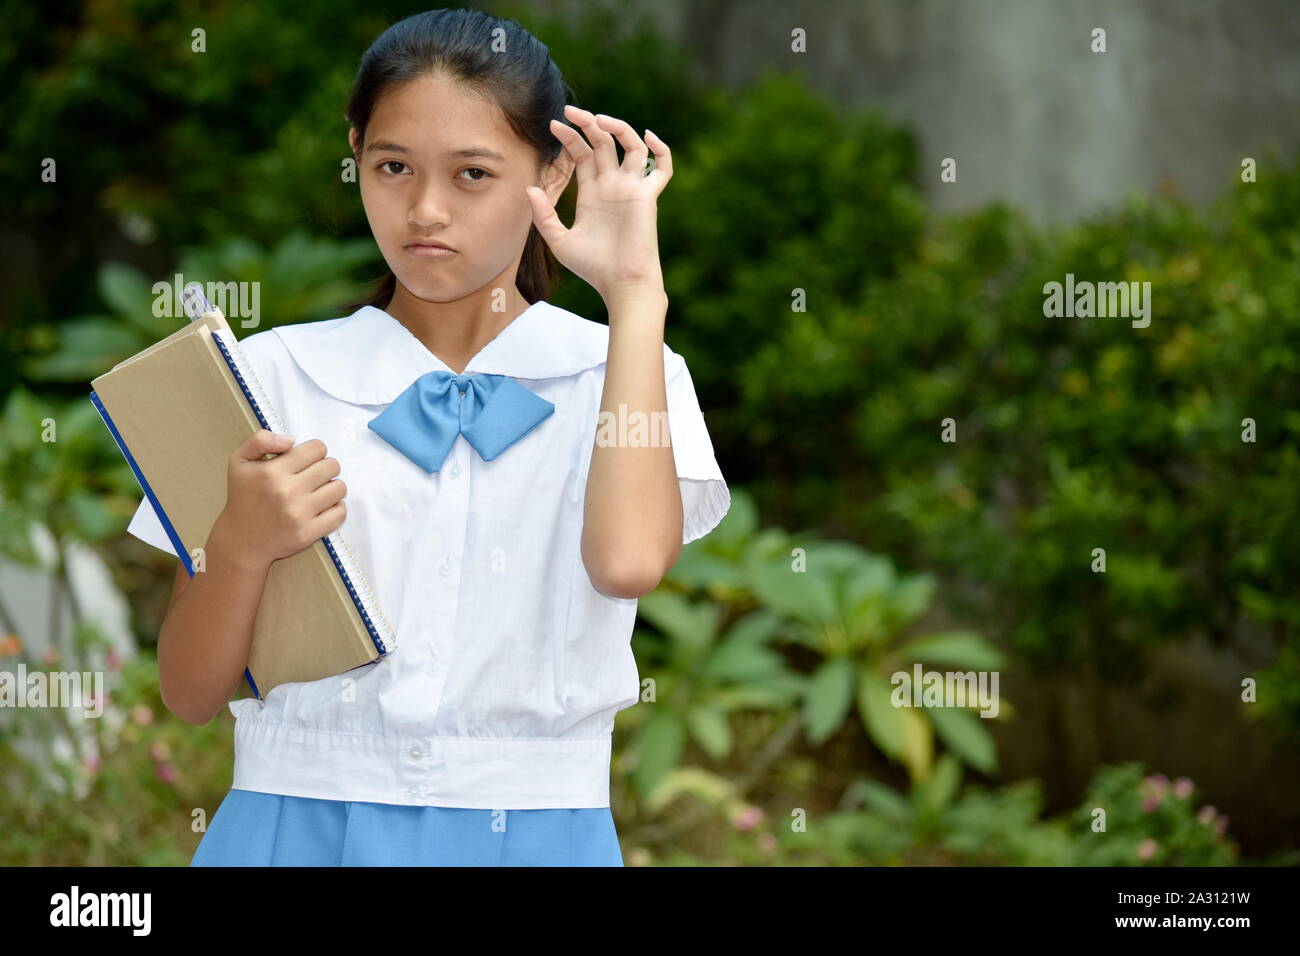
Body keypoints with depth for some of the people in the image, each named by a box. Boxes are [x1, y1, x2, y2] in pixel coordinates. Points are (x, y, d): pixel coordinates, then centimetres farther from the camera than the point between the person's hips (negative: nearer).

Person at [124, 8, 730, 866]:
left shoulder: (617, 373, 1)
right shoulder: (273, 373, 3)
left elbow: (629, 560, -22)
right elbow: (192, 694, 2)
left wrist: (634, 286, -13)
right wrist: (241, 544, -18)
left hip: (527, 829, -1)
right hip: (299, 823, 1)